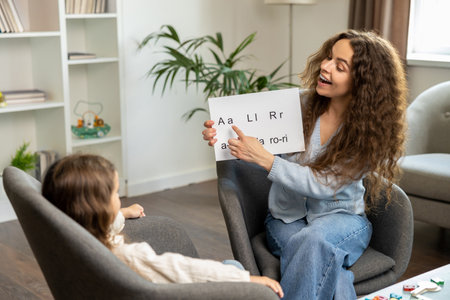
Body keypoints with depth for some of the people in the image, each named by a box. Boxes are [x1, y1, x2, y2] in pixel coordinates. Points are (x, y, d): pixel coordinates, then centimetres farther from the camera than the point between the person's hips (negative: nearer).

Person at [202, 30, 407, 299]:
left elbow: (325, 186, -21)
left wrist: (264, 158, -28)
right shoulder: (301, 104, -5)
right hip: (288, 217, 1)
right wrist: (219, 137, -16)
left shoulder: (372, 130, -11)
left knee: (312, 240, -37)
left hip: (341, 217, -1)